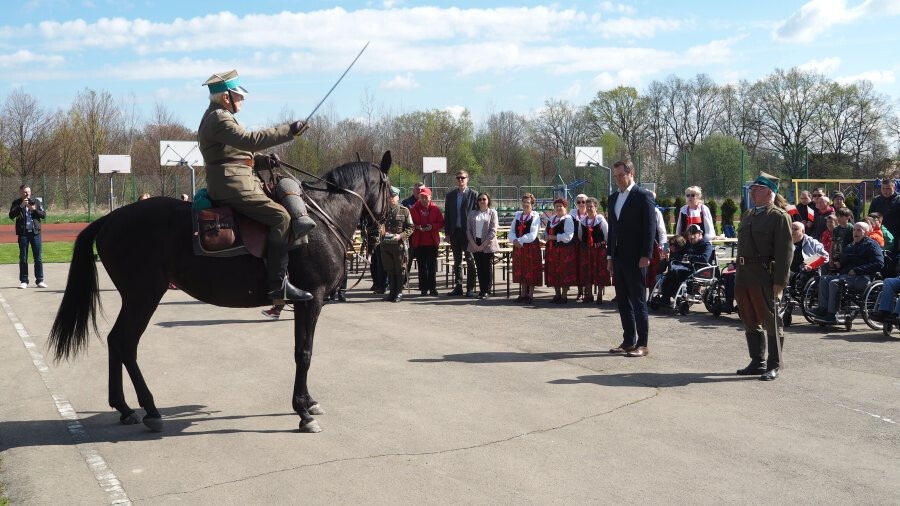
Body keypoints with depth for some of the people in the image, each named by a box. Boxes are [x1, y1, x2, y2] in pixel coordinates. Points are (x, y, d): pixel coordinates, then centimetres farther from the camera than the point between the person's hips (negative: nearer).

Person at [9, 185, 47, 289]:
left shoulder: (36, 201, 8)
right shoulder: (16, 203, 4)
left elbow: (44, 215, 4)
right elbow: (11, 216, -9)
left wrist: (34, 209, -13)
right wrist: (21, 206, -18)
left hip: (35, 232, 1)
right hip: (23, 233, -1)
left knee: (38, 257, 2)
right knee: (23, 258, 3)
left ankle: (39, 280, 7)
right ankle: (23, 281, 8)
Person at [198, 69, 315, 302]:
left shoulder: (219, 117, 22)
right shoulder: (218, 119, -12)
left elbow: (241, 152, 25)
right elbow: (249, 140, -26)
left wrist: (263, 160, 7)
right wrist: (288, 131, -24)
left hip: (239, 183, 11)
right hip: (232, 187, -11)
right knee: (280, 216, -19)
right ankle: (278, 284, -23)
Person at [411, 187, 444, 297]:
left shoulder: (435, 209, 2)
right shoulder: (414, 209, 2)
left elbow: (441, 223, 3)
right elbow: (410, 223, 4)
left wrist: (432, 226, -14)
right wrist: (417, 227, -15)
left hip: (432, 241, 0)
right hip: (419, 241, 0)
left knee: (432, 266, 2)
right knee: (422, 266, 4)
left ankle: (432, 288, 8)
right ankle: (424, 288, 10)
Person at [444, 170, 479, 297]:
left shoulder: (473, 194, -1)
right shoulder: (450, 195, 10)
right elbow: (447, 215, 10)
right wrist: (447, 233, 5)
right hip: (455, 232, 4)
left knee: (470, 261, 1)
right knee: (457, 261, 9)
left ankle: (470, 288, 5)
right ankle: (458, 287, 15)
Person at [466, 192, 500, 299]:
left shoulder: (492, 213, 1)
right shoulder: (472, 213, 10)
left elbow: (493, 231, -7)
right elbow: (468, 229, 6)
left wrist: (483, 245, -13)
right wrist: (474, 244, -7)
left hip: (487, 244, -3)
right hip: (475, 244, 3)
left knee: (488, 267, 0)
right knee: (479, 267, 5)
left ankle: (487, 291, 3)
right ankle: (481, 289, 10)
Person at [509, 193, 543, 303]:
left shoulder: (535, 216, -6)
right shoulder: (517, 215, 10)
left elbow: (532, 235, -15)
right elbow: (511, 231, 7)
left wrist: (519, 240, -17)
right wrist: (515, 240, -12)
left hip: (531, 247, -5)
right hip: (518, 247, 5)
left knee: (531, 272, 0)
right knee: (520, 271, 10)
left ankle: (530, 295, 7)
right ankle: (523, 294, 20)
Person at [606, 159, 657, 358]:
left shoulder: (643, 196, -7)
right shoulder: (613, 198, 15)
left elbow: (650, 227, -11)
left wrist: (646, 256, -16)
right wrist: (610, 255, 14)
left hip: (635, 259, -7)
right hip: (618, 258, 7)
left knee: (638, 301, -3)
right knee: (622, 301, 10)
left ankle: (642, 344, 3)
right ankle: (628, 341, 18)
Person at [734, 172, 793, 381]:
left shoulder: (779, 216, -7)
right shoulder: (747, 214, 17)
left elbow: (786, 250, -12)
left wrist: (780, 281, -18)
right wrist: (738, 273, 16)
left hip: (763, 275, -8)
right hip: (743, 275, 8)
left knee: (769, 321, -1)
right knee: (749, 321, 12)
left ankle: (773, 365, 8)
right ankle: (757, 362, 23)